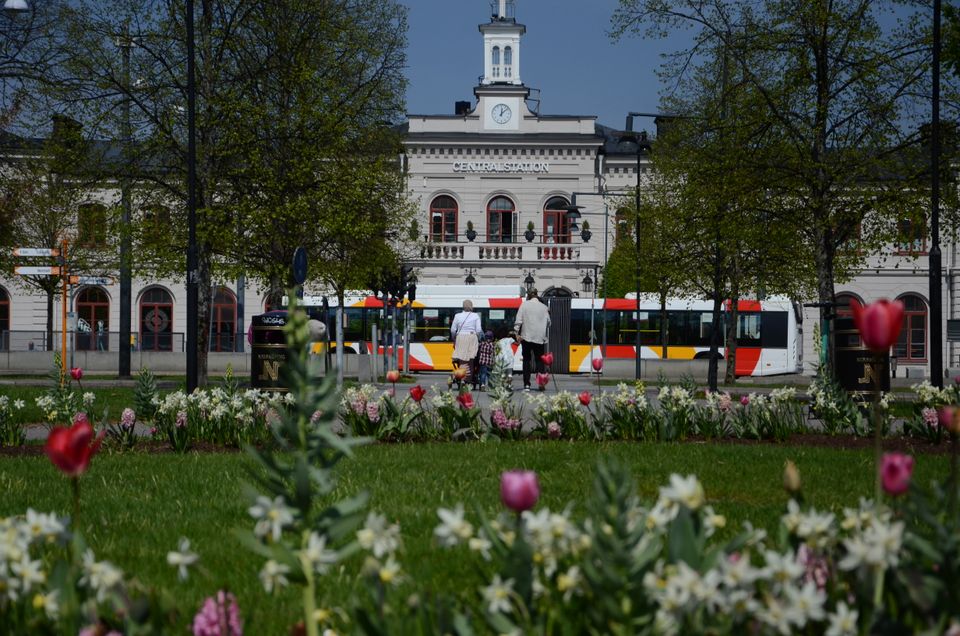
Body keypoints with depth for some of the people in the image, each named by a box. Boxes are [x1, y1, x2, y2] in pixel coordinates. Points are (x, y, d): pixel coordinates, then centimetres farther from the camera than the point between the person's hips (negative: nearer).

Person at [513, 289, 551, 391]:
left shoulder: (524, 305, 0)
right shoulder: (544, 307, 6)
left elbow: (519, 321, -5)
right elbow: (548, 322, 9)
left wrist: (516, 333, -2)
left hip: (527, 337, -1)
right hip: (540, 338, 1)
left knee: (527, 360, 5)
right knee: (539, 360, 7)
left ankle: (526, 385, 1)